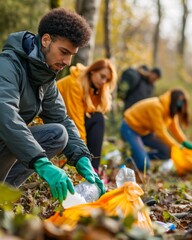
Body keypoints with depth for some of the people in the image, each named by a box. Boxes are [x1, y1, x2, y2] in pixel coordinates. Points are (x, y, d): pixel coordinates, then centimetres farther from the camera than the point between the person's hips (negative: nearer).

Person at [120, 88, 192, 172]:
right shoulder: (156, 107, -31)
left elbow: (174, 127, 1)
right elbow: (161, 132, -29)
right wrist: (178, 147, -27)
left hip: (145, 131, 9)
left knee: (169, 152, -4)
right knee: (144, 165, -22)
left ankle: (142, 155, 7)